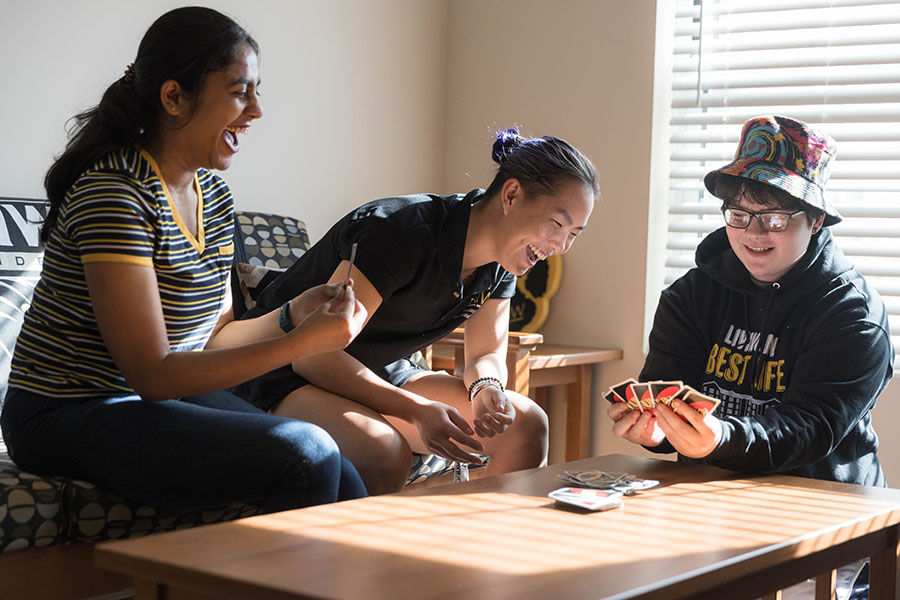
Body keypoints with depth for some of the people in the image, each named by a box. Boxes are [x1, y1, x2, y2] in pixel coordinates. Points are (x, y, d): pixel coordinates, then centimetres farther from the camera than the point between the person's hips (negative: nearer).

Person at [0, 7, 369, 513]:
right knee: (303, 454, -22)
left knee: (346, 487, -8)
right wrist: (303, 341, -24)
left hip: (171, 394, 8)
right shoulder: (114, 193, -21)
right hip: (70, 417, -8)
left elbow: (210, 335, 11)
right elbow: (153, 375, -23)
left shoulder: (215, 195, 7)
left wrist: (293, 314, -6)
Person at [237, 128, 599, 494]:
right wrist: (417, 410, -36)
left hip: (383, 376, 8)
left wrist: (486, 387, -18)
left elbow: (487, 354, 7)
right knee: (385, 452, -38)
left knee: (526, 424, -7)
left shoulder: (502, 264, -3)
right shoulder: (404, 232, -28)